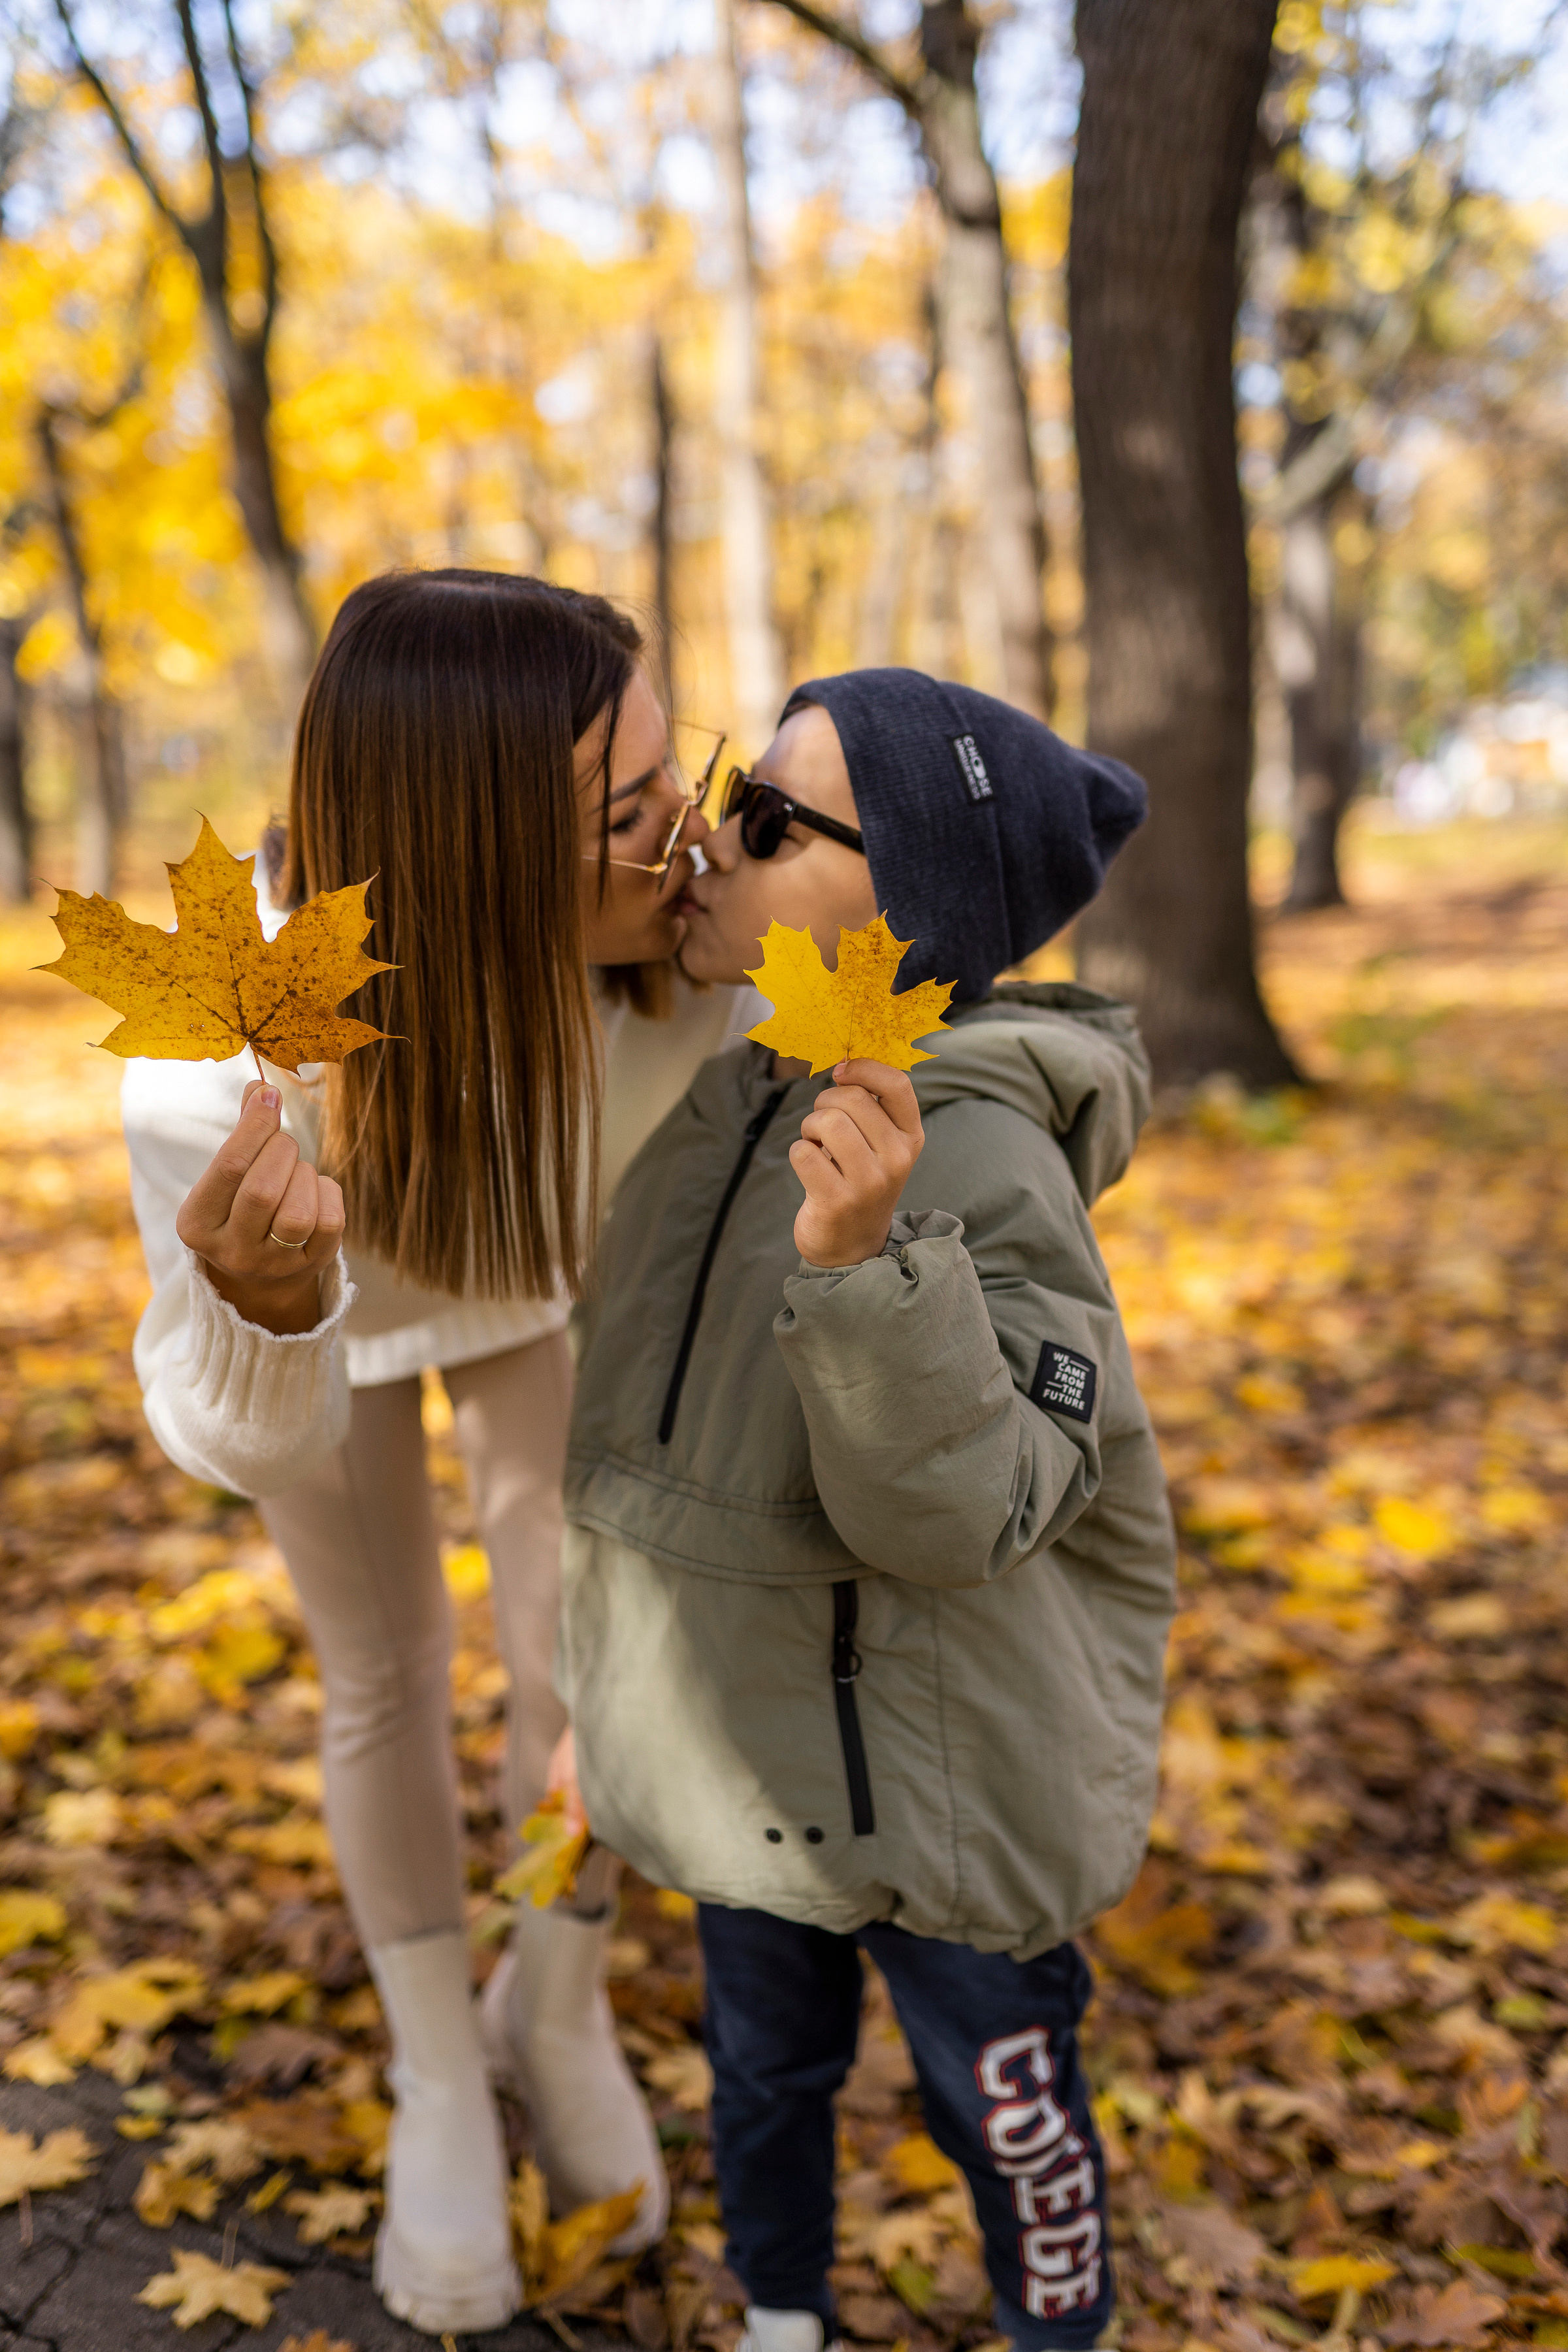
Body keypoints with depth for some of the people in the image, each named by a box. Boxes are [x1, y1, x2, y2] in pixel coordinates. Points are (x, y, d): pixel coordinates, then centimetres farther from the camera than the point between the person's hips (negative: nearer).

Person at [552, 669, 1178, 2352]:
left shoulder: (981, 1159, -25)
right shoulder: (728, 1112, -2)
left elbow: (954, 1506, -29)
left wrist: (866, 1261, -44)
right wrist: (598, 1693, 16)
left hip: (936, 1778, -6)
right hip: (748, 1752, 7)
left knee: (999, 2105, 18)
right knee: (764, 2064, 26)